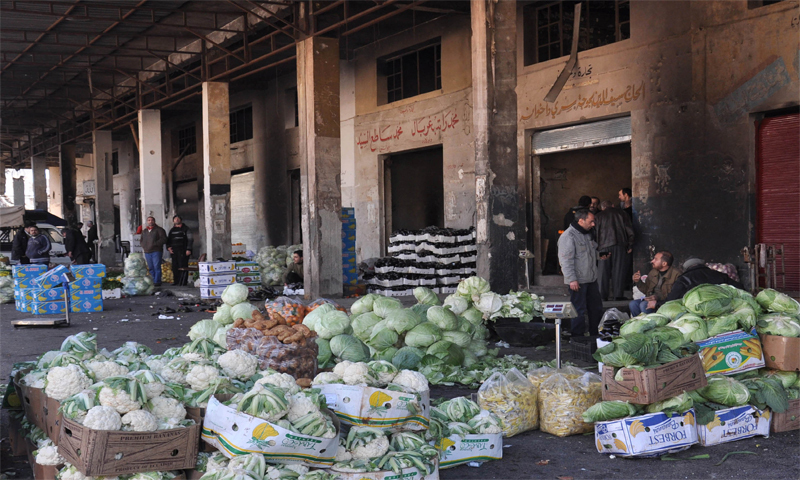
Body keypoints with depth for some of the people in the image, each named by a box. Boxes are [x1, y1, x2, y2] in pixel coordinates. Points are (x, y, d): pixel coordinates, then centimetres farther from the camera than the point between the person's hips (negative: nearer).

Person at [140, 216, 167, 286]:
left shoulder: (159, 230, 1)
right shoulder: (144, 231, 20)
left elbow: (164, 239, -8)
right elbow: (142, 240, 32)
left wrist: (155, 244, -17)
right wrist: (143, 247, 12)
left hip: (156, 251, -6)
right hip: (147, 252, 6)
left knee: (157, 267, -10)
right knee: (151, 268, 5)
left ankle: (157, 282, -9)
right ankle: (153, 281, 10)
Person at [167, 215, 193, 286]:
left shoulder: (185, 229, 5)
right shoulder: (172, 230, 21)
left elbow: (189, 240, -1)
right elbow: (168, 239, 24)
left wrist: (188, 249, -11)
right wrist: (168, 247, 5)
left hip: (183, 251, -5)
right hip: (174, 251, 5)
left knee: (183, 266, -10)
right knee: (175, 266, 2)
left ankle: (183, 282, -9)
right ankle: (176, 281, 7)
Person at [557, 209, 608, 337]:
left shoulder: (587, 234, 13)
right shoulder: (568, 236, -16)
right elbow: (566, 260, -20)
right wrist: (572, 279, -23)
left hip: (591, 279, 9)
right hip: (578, 281, -9)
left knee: (596, 307, 15)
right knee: (579, 311, -4)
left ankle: (596, 334, 28)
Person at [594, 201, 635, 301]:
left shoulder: (598, 216, 13)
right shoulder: (620, 213, 14)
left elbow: (594, 232, 6)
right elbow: (630, 230, 8)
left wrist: (595, 247, 8)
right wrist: (630, 245, 8)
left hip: (604, 246, 0)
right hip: (620, 245, 0)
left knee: (603, 271, 2)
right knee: (618, 269, 2)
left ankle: (602, 295, 0)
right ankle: (617, 294, -1)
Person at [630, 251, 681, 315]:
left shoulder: (676, 274, -11)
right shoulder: (653, 272, 12)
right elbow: (646, 290, 20)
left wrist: (658, 297, -26)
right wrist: (638, 282, 3)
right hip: (651, 299, 7)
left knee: (644, 305, -31)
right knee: (632, 304, -18)